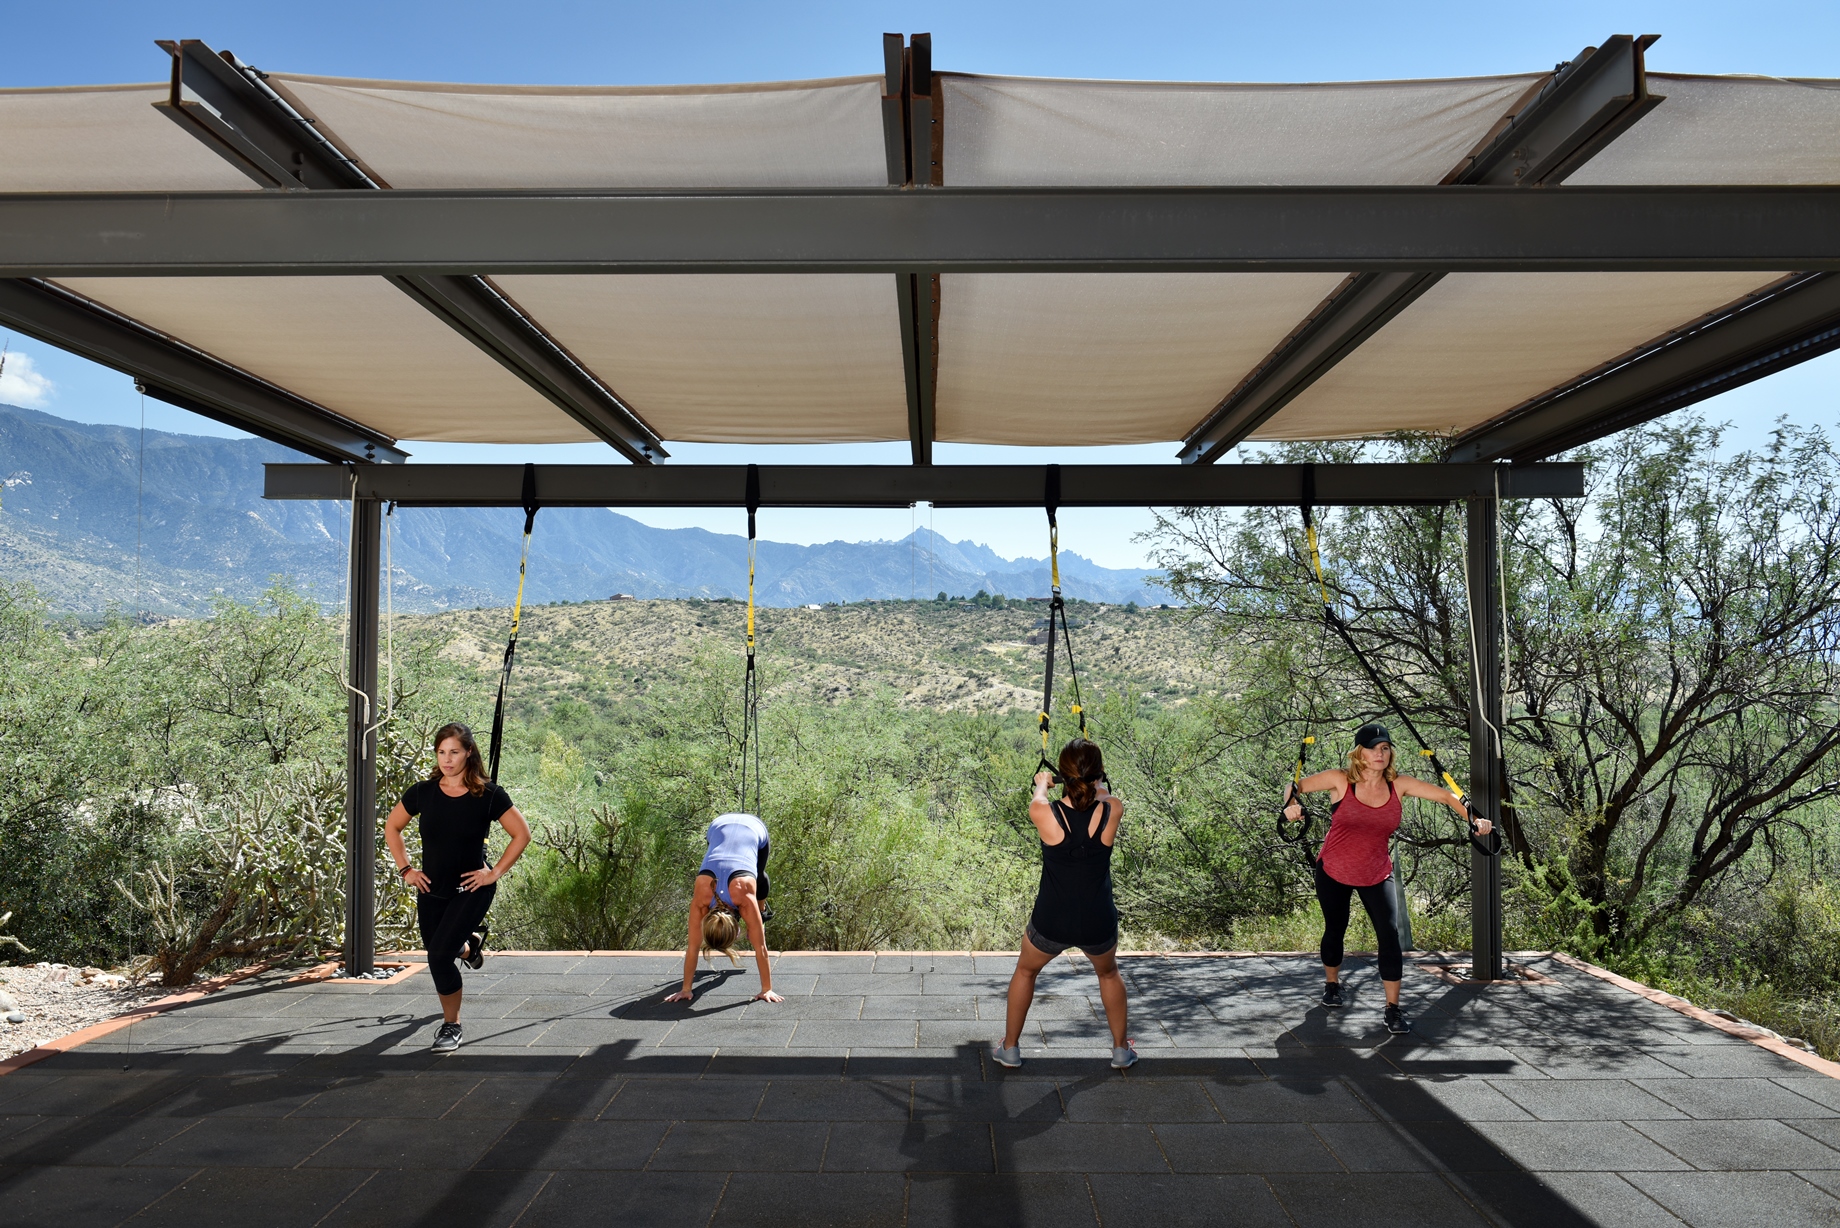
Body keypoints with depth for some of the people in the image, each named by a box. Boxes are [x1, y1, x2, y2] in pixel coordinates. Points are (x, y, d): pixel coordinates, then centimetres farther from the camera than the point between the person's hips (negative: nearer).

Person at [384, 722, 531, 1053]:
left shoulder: (488, 795, -14)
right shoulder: (422, 792, -5)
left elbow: (522, 833, -7)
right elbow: (391, 827, 11)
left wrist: (496, 873, -11)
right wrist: (405, 869, 4)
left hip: (471, 890, -4)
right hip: (431, 890, 4)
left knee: (439, 955, -15)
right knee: (437, 953, 15)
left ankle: (451, 1026, 6)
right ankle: (470, 943, 52)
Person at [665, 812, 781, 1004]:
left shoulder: (744, 895, -38)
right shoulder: (701, 896, -32)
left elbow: (760, 947, -32)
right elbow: (693, 946, -24)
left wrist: (767, 989, -29)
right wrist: (685, 989, -22)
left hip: (754, 828, -1)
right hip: (719, 827, 1)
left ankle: (761, 917, 50)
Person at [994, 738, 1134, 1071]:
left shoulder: (1044, 814, -18)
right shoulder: (1112, 812, -15)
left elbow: (1038, 797, 8)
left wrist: (1042, 782, 32)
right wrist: (1095, 783, 34)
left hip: (1051, 923, -1)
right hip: (1098, 924, 1)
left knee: (1025, 971, 31)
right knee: (1109, 974, 34)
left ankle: (1010, 1048, 39)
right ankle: (1121, 1050, 43)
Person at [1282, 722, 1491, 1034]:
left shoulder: (1399, 785, -8)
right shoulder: (1341, 780, -15)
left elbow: (1447, 796, -6)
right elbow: (1295, 786, -11)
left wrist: (1473, 819, -21)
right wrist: (1291, 804, -33)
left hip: (1377, 876, 1)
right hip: (1333, 873, -1)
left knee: (1390, 935, -10)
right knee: (1335, 931, 15)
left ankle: (1393, 1009, 2)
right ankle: (1332, 984, 42)